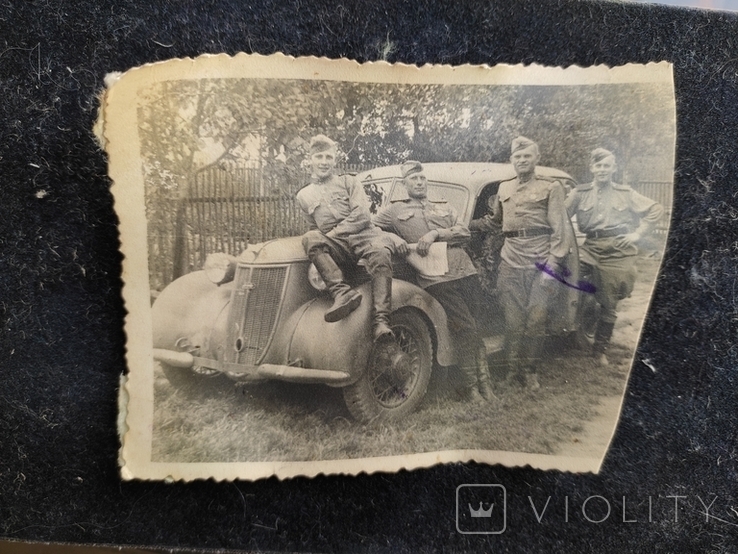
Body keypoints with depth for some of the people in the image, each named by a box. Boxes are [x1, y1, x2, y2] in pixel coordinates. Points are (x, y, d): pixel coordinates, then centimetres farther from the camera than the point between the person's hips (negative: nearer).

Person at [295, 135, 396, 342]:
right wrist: (322, 241, 6)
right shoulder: (304, 196, 24)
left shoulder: (348, 182, 17)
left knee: (381, 253, -36)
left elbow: (362, 216, 2)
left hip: (364, 236, -2)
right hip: (336, 247, 2)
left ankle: (381, 322, -46)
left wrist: (331, 234, -5)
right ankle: (343, 292, -42)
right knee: (309, 239, -30)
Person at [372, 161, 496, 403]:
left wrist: (436, 233, -6)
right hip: (435, 278, -4)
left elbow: (464, 233, 10)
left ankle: (484, 381, 15)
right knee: (465, 329, -8)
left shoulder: (444, 206, 24)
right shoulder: (395, 210, 17)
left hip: (464, 271, 4)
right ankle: (471, 385, 6)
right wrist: (392, 238, -6)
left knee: (476, 327, 4)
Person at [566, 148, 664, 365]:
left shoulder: (625, 193, 8)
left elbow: (656, 209, 9)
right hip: (591, 248, 1)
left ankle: (600, 350, 22)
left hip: (618, 251, 0)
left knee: (609, 304, 5)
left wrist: (638, 234, 0)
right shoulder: (580, 193, 7)